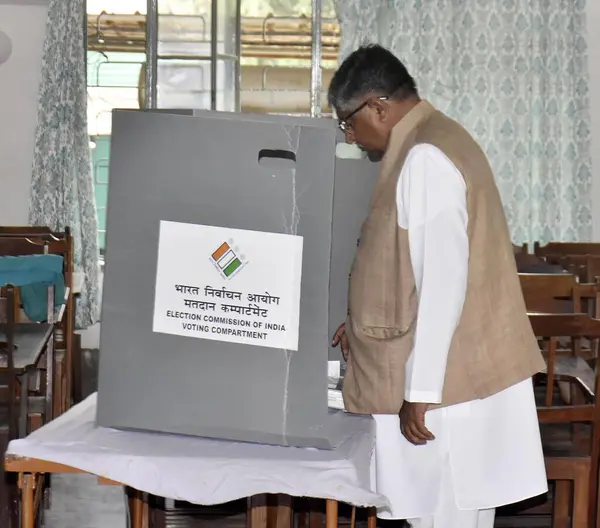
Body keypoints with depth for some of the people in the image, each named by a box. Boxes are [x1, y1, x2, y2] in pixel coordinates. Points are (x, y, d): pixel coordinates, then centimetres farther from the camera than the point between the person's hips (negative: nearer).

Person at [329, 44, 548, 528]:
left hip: (447, 383, -10)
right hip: (465, 377, 10)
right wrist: (367, 321, 28)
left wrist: (420, 391, -20)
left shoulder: (424, 158, -16)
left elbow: (444, 281, -22)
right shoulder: (431, 142, 15)